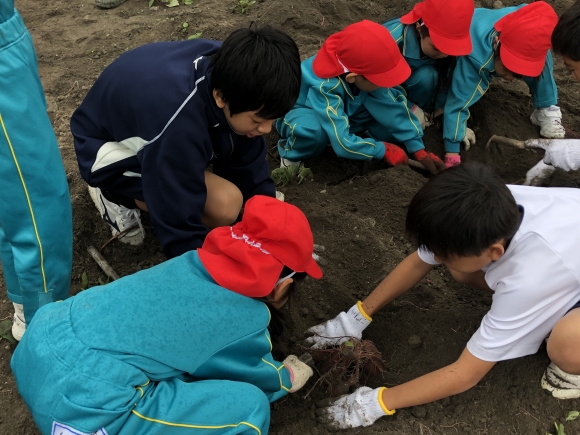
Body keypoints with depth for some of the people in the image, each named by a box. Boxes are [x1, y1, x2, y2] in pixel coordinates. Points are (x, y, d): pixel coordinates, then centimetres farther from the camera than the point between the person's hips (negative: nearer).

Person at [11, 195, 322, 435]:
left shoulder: (193, 261, 12)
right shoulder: (249, 320, -5)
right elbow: (257, 376, 18)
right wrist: (288, 378, 40)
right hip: (79, 402, -8)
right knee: (249, 406, -3)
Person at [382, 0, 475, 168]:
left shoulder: (447, 41, -27)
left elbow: (448, 85, -18)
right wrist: (411, 109, -24)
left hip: (412, 83, 4)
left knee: (427, 77, -30)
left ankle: (422, 113, -3)